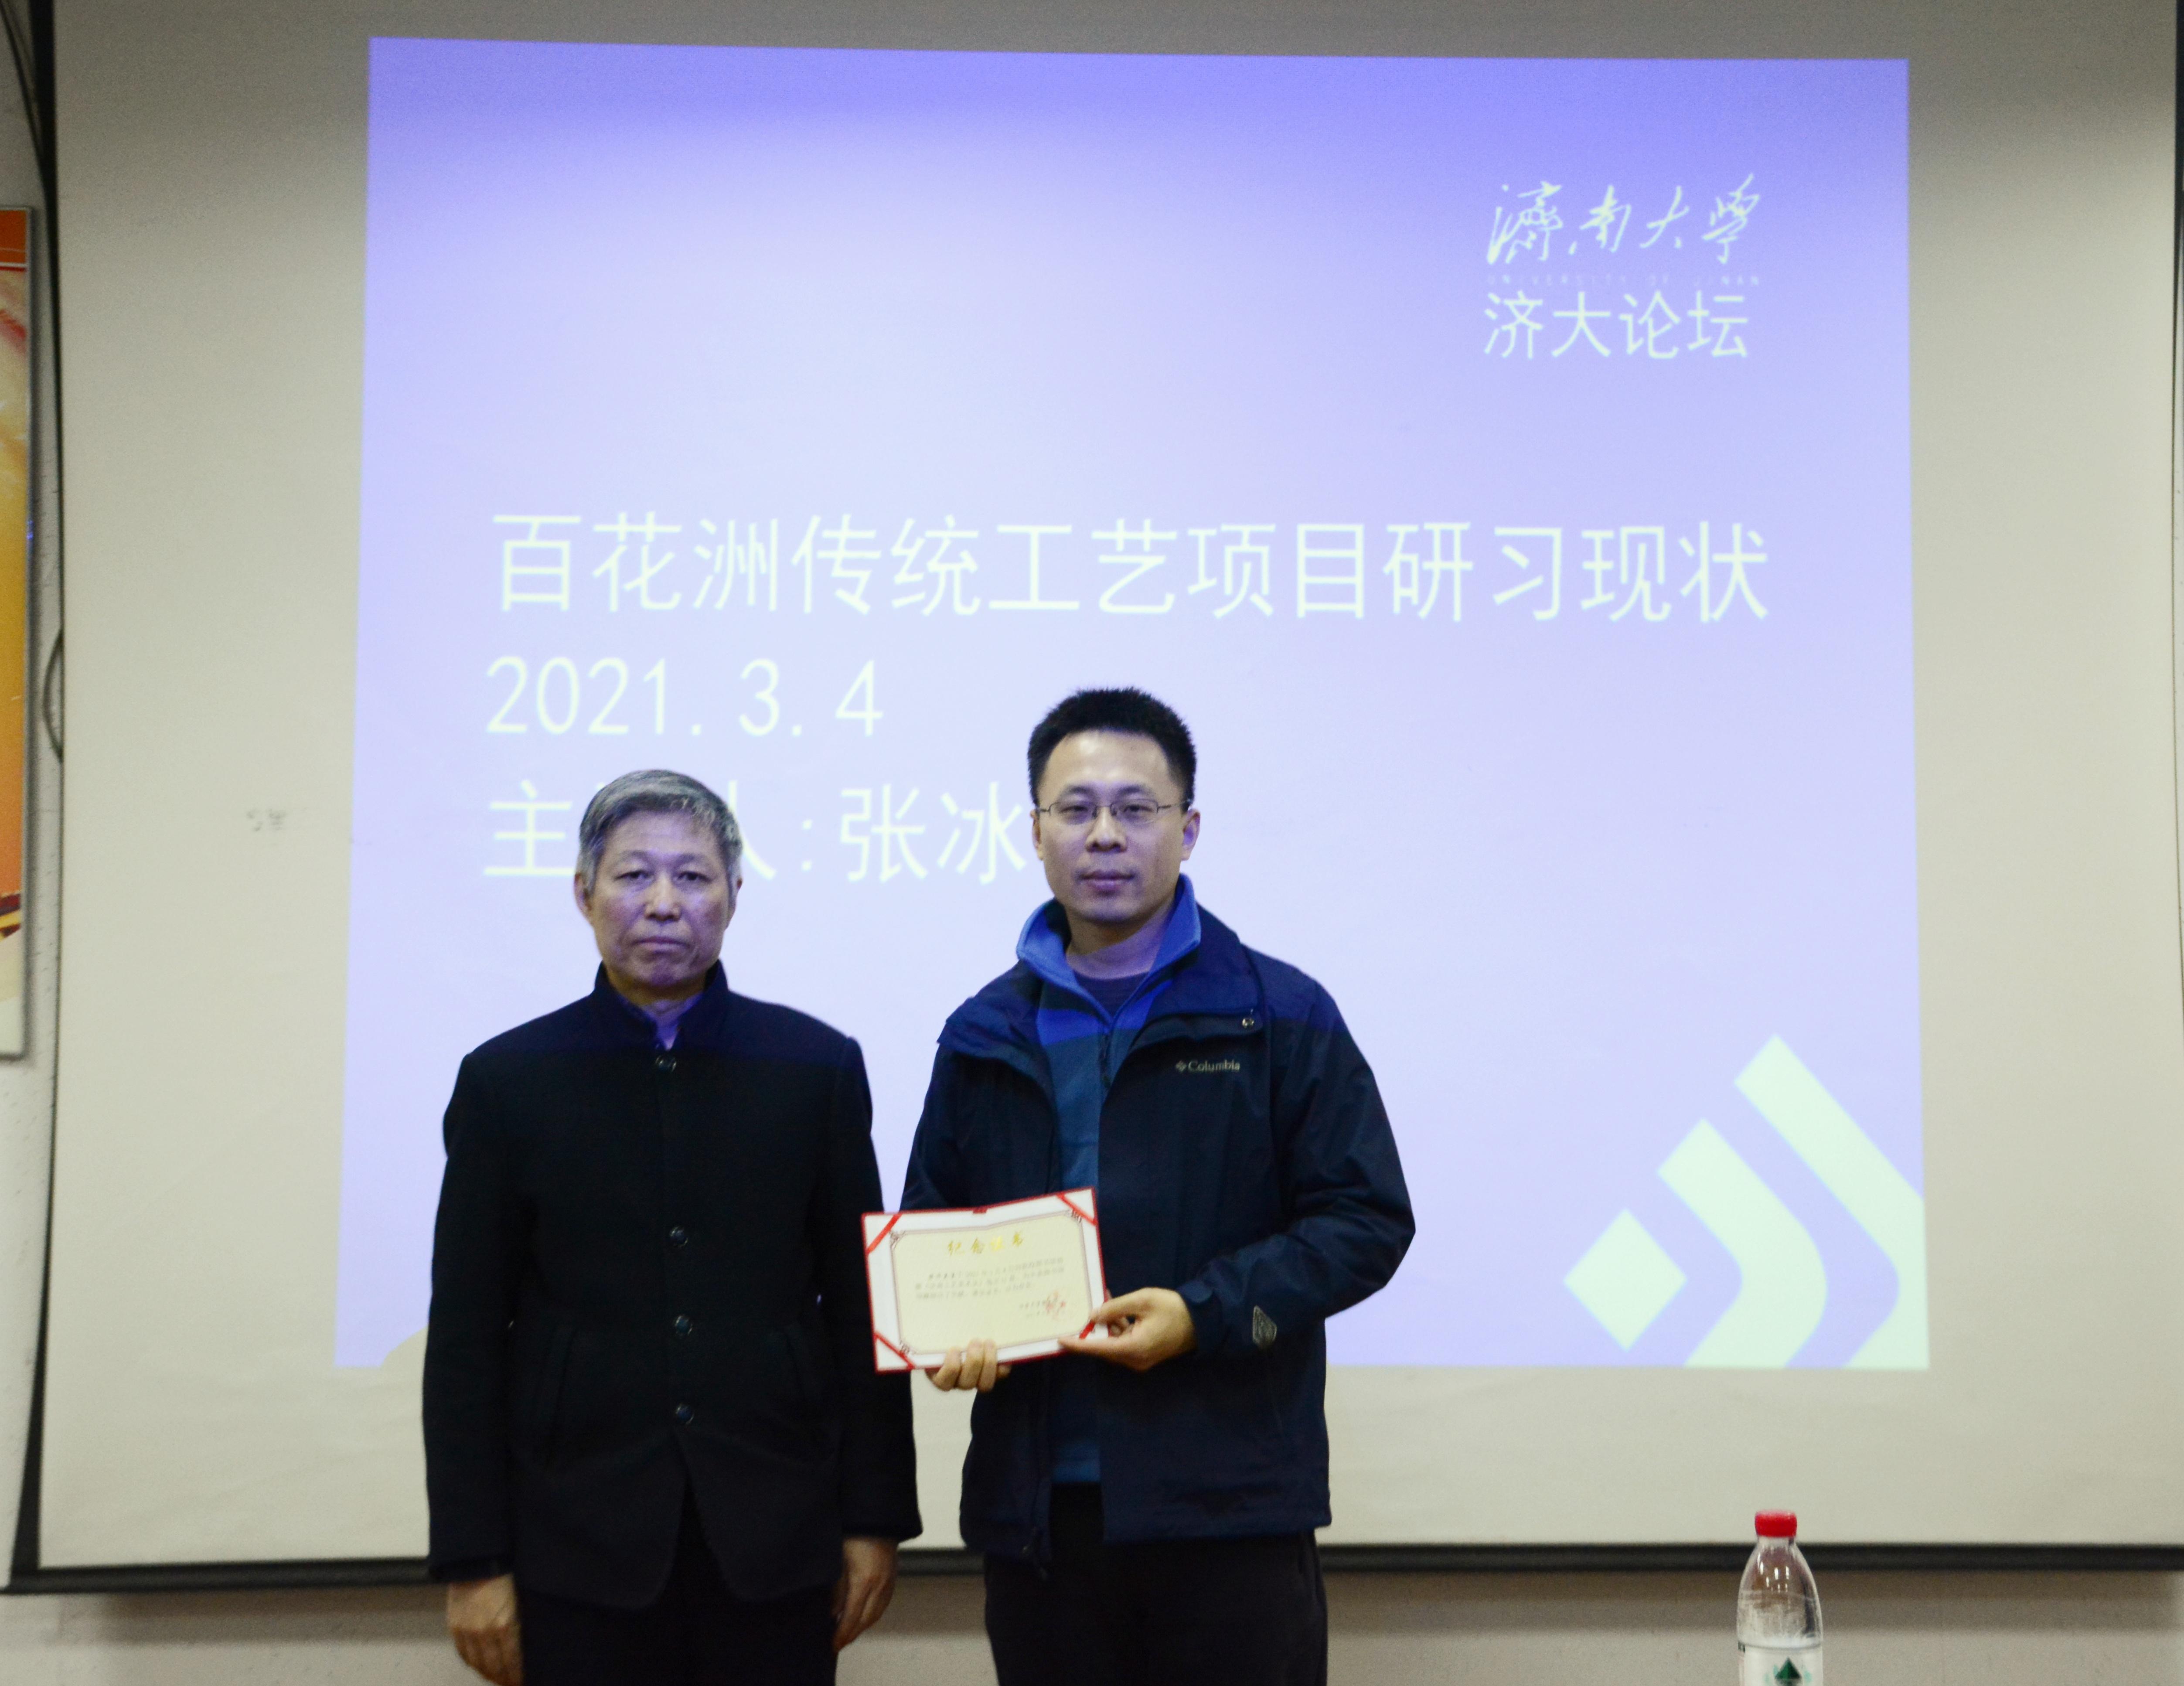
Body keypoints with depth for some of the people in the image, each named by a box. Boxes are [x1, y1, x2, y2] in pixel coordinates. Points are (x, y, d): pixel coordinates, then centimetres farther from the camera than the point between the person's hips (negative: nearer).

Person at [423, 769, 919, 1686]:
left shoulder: (817, 1066, 4)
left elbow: (860, 1309, 5)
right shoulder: (506, 1081, 3)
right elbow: (468, 1339, 2)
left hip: (774, 1540, 1)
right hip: (581, 1543, 0)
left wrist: (874, 1519, 2)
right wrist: (471, 1560, -2)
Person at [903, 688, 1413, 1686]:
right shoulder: (985, 1038, 13)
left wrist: (1205, 1313, -15)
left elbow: (1368, 1220, -2)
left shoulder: (1281, 1017, 3)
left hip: (1227, 1504, -3)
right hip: (1038, 1508, 3)